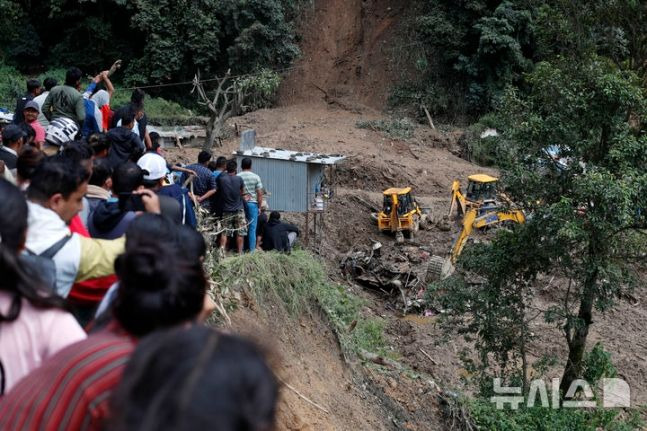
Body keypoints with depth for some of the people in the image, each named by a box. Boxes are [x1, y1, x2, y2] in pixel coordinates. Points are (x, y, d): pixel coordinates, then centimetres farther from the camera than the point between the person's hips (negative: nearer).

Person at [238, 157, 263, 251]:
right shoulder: (256, 177, -2)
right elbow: (260, 193, -2)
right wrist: (259, 206, 5)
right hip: (252, 203, -1)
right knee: (252, 228, 2)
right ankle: (252, 250, 2)